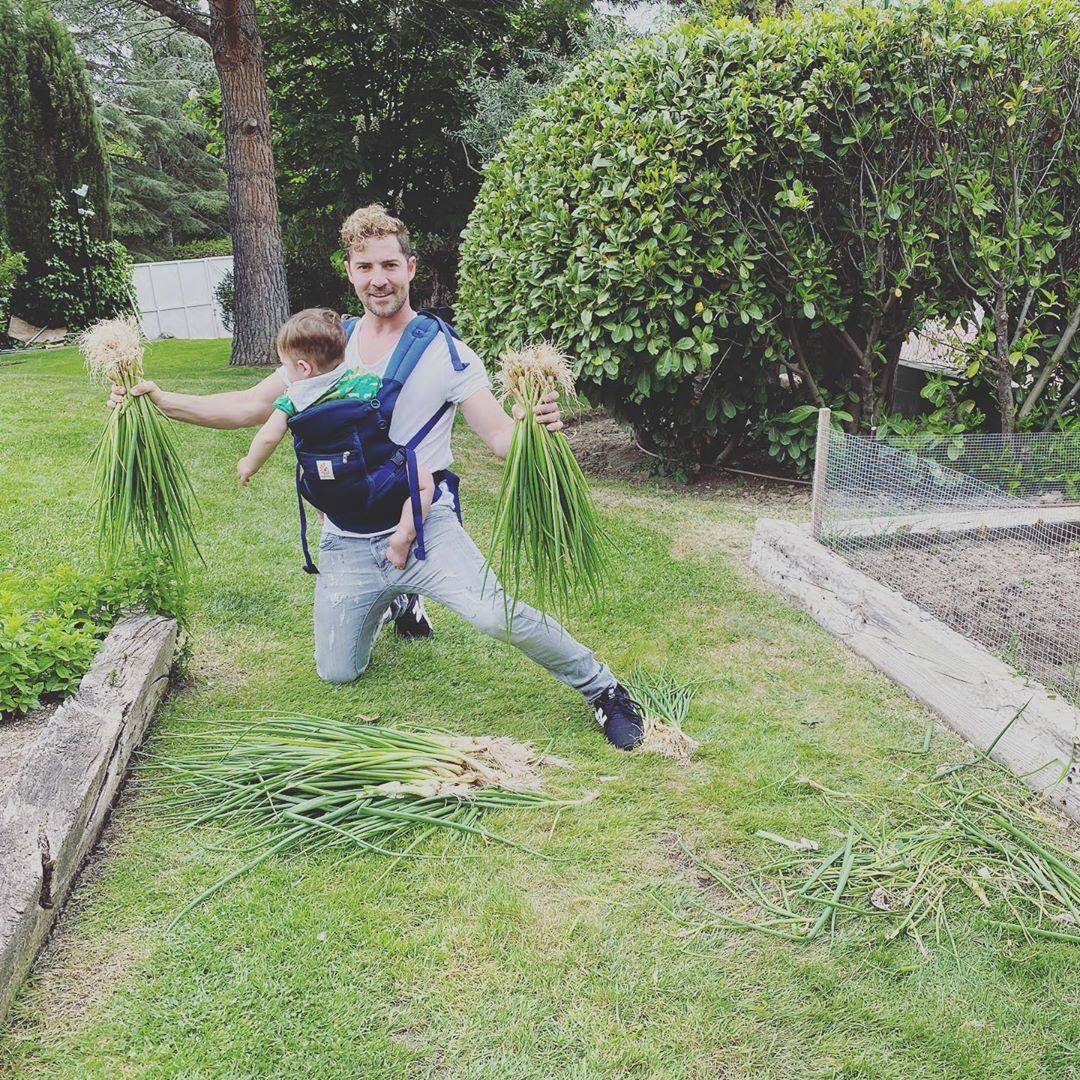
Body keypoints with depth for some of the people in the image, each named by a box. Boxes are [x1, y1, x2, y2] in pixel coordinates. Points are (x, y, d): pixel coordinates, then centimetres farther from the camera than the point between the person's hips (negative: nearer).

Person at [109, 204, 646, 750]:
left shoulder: (445, 352, -7)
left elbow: (498, 435, -13)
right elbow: (252, 406, 5)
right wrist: (163, 400, -7)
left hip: (425, 525, -4)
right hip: (347, 540, 4)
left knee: (494, 614, -29)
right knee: (337, 673, 13)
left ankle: (601, 688, -4)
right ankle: (395, 603, 44)